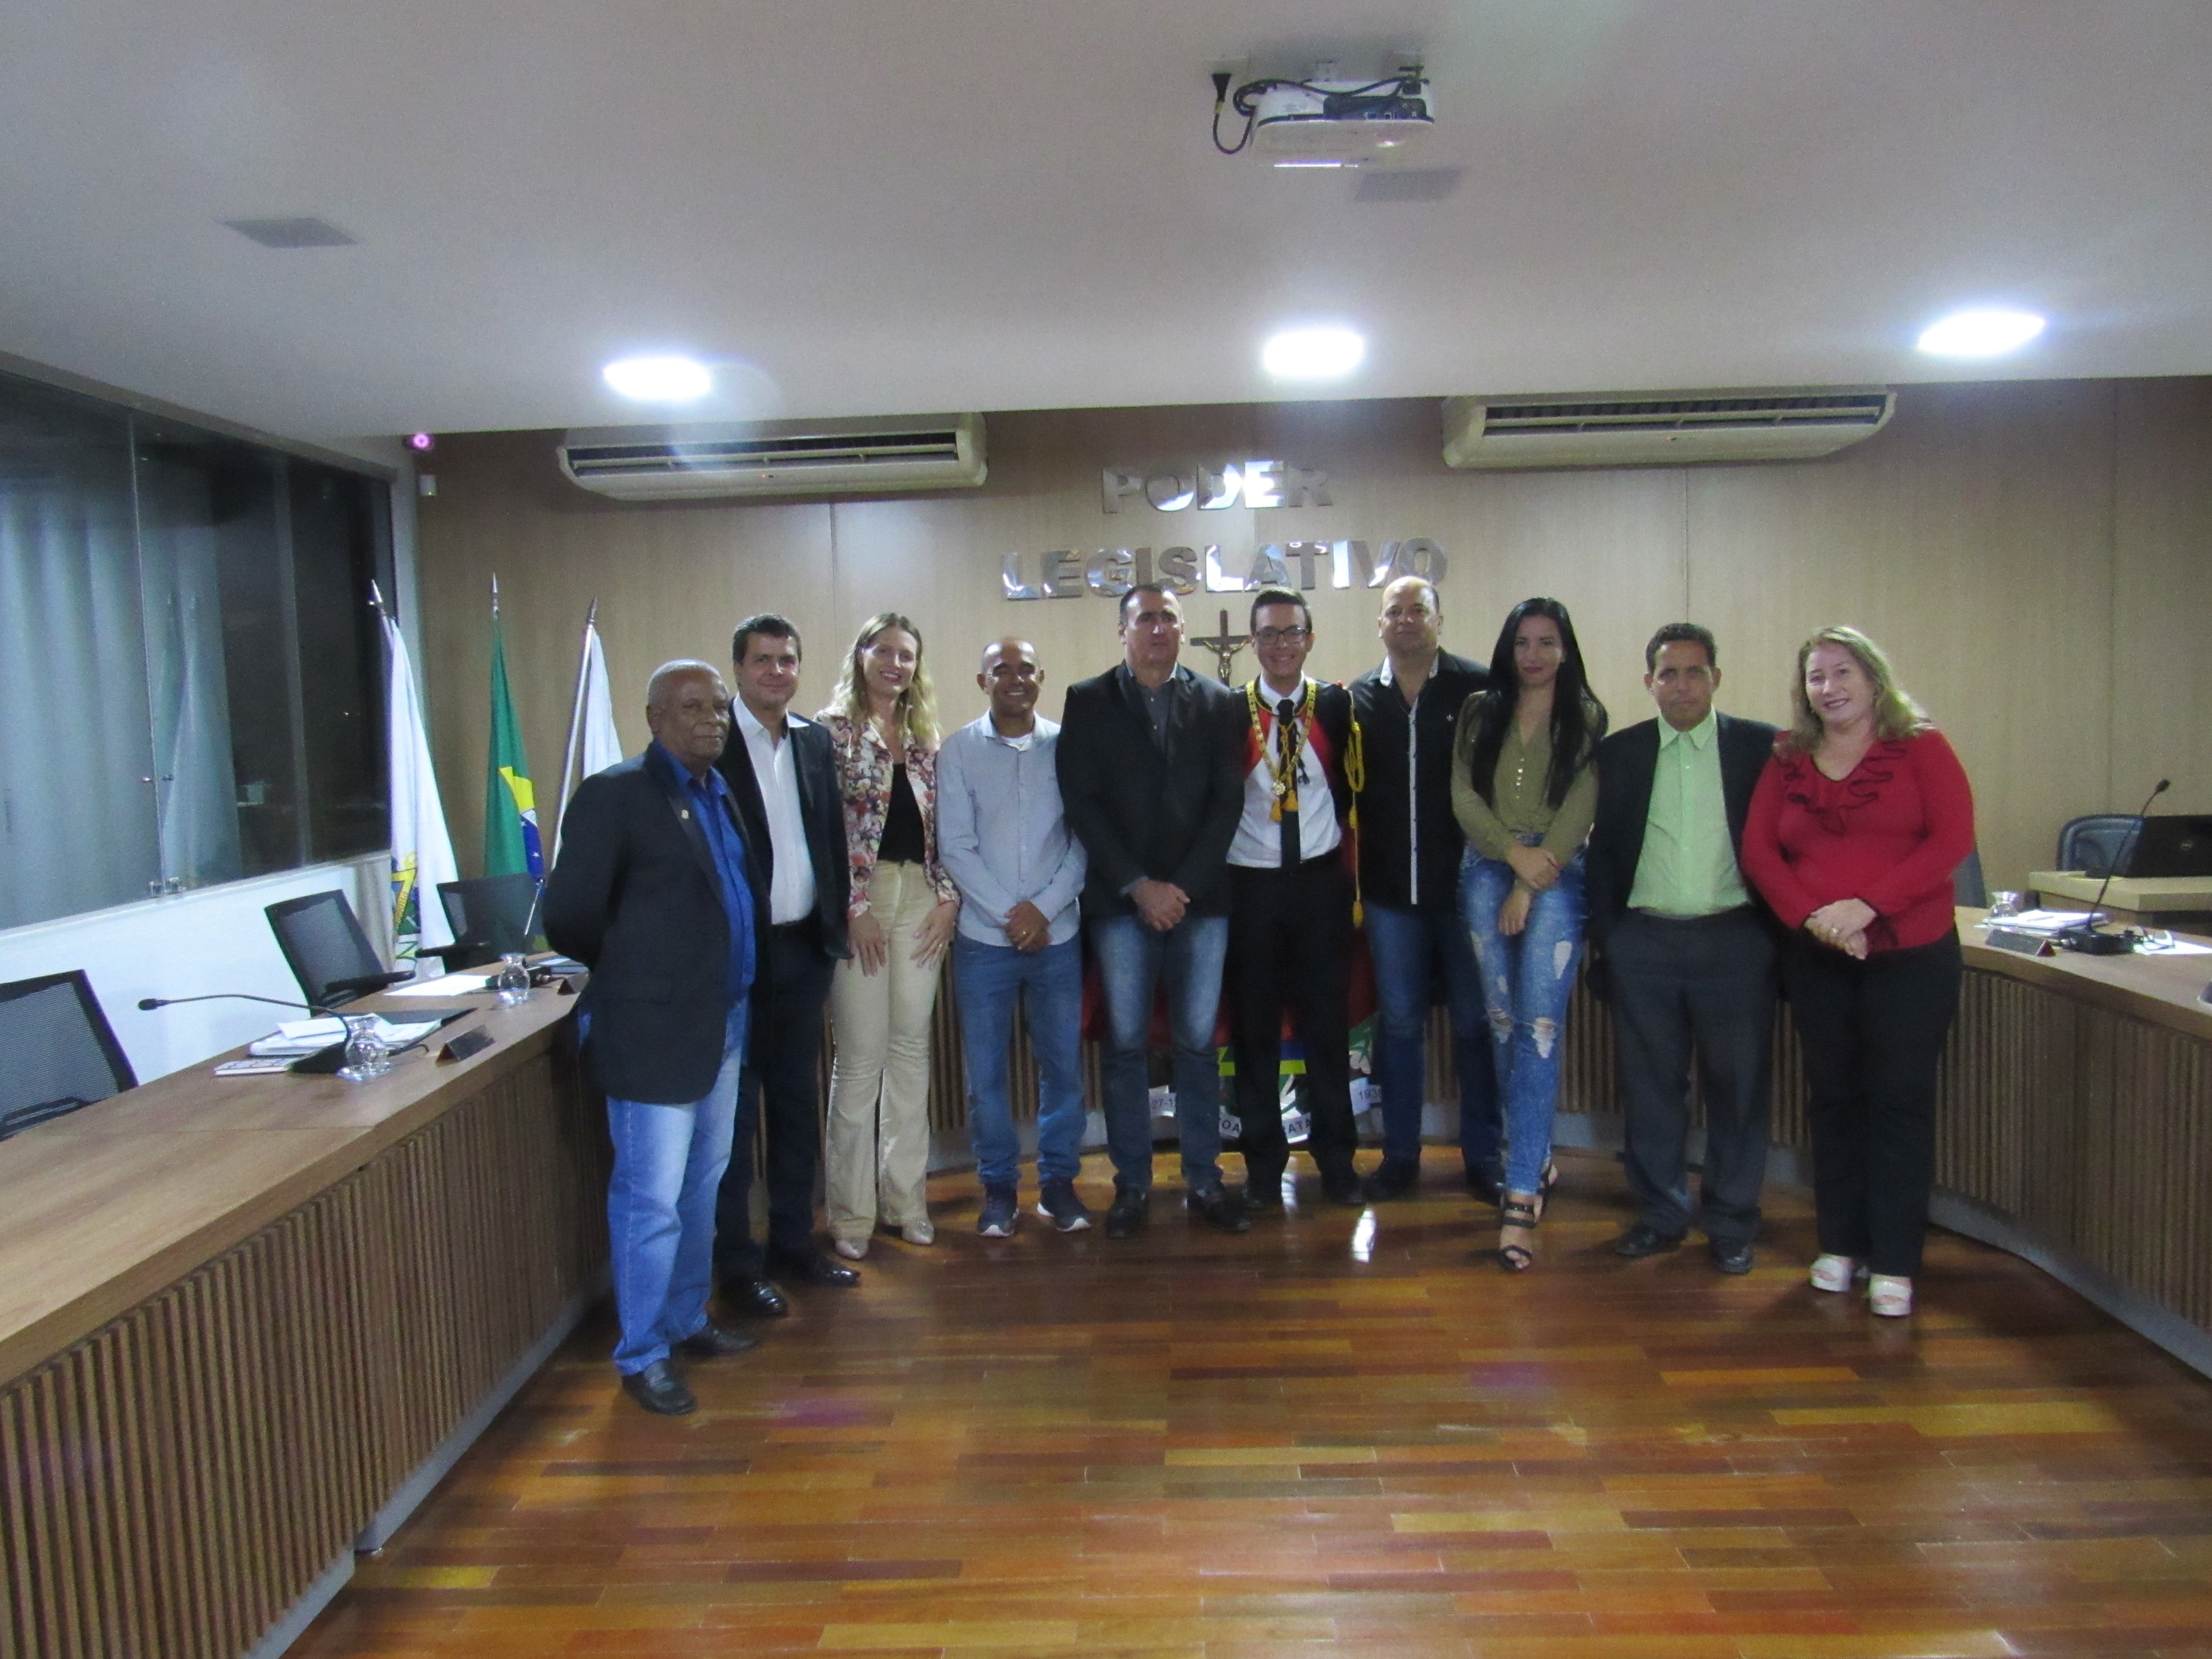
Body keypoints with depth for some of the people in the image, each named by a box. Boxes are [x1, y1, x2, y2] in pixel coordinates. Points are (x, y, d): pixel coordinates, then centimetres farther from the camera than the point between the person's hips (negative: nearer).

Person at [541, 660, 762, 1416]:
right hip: (653, 1032, -8)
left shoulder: (720, 794, 11)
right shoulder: (614, 795, -12)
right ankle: (642, 1357, 17)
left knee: (702, 1188, 19)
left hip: (722, 1026, 8)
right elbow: (568, 917, -13)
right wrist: (629, 969, 1)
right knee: (651, 1200, 2)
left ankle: (687, 1322, 35)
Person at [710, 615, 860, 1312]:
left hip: (804, 945, 6)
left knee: (797, 1100, 15)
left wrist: (836, 922, 7)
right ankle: (737, 1264, 15)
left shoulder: (814, 740, 10)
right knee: (736, 1107, 4)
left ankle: (793, 1243, 28)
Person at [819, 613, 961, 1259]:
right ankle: (851, 1212, 10)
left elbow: (940, 826, 13)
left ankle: (906, 1197, 20)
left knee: (912, 1049, 8)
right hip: (857, 898, -5)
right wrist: (855, 908, -11)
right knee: (862, 1055, -3)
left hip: (919, 897, 5)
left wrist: (947, 896, 1)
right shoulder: (833, 729, -2)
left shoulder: (923, 737, 14)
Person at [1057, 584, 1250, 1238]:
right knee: (1125, 1043, 3)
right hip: (1120, 898, -1)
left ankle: (1204, 1179, 17)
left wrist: (1181, 886, -7)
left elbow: (1228, 801, 3)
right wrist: (1138, 885, -8)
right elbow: (1080, 801, -1)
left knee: (1198, 1041, 6)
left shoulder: (1218, 703, 9)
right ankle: (1132, 1184, 14)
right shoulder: (1088, 701, 6)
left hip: (1200, 896, 1)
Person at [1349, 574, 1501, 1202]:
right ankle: (1400, 1156, 22)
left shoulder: (1479, 688, -3)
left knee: (1475, 1022, 8)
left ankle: (1484, 1157, 21)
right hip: (1391, 890, 2)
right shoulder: (1358, 699, 5)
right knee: (1398, 1022, 11)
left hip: (1465, 884, -2)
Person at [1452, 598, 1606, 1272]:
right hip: (1486, 873, 3)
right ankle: (1534, 1158, 22)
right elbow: (1463, 795, 3)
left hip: (1557, 878, -3)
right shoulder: (1480, 713, 11)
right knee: (1503, 1020, 6)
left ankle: (1522, 1192, -10)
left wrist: (1531, 886, -9)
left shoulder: (1587, 719, 5)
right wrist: (1513, 853, -11)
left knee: (1539, 1026, -10)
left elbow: (1580, 808, -3)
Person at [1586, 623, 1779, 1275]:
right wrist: (1602, 932, 3)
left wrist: (1777, 928, -2)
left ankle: (1732, 1222, 21)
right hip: (1643, 941, 1)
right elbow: (1602, 847, 8)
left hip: (1735, 940, -1)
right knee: (1650, 1082, 8)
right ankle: (1660, 1213, 23)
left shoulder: (1761, 746, 3)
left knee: (1737, 1083, 6)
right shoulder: (1618, 752, 6)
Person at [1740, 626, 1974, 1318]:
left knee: (1900, 1101, 0)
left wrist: (1867, 906, -18)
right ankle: (1841, 1245, 20)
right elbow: (1758, 849, 2)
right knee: (1833, 1098, 9)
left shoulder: (1921, 748, -1)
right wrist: (1808, 916, -13)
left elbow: (1953, 838, -10)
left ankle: (1895, 1263, 7)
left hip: (1911, 954, -3)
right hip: (1816, 959, 3)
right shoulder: (1787, 761, 8)